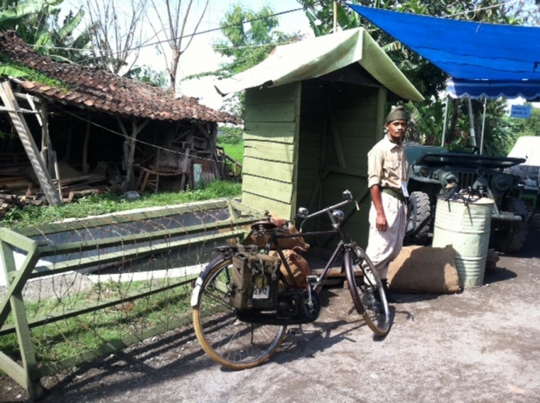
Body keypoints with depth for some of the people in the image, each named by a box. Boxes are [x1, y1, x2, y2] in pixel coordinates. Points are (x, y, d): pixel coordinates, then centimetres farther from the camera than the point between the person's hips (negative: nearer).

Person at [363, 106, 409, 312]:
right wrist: (379, 212, -21)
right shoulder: (380, 149, -10)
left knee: (394, 248, 13)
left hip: (400, 202, 8)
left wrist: (404, 204, 17)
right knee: (379, 249, -7)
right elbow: (374, 183, -15)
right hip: (386, 201, -8)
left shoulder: (401, 150, 15)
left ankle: (382, 283, 28)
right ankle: (369, 291, 2)